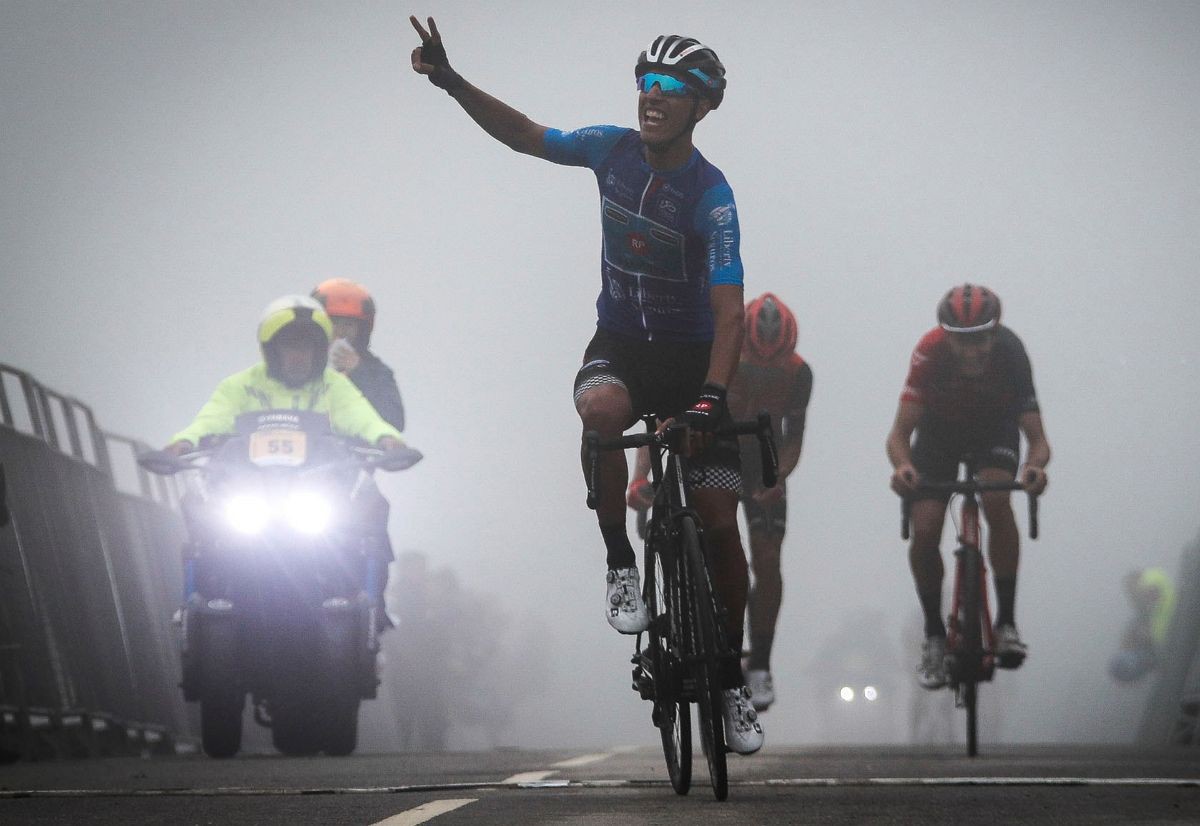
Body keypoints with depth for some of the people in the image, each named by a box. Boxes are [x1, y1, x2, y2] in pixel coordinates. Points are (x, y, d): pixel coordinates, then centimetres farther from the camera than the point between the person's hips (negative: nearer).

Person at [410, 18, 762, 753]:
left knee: (719, 522, -6)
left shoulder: (710, 196, -21)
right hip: (621, 341, 3)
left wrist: (712, 395, -41)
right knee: (600, 409, -36)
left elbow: (729, 308, -28)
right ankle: (621, 566, -18)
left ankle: (734, 681, 10)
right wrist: (450, 81, -5)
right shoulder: (613, 149, -7)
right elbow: (524, 135, 5)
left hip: (692, 358, -2)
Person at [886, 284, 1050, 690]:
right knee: (924, 532, -14)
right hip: (939, 427, 1)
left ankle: (1006, 622, -17)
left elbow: (1037, 437, -31)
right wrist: (902, 466, -55)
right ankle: (934, 634, 7)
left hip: (996, 426, -1)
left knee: (997, 500, -30)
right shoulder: (930, 352, -34)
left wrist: (1035, 466, -54)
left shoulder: (1011, 353, -33)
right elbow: (899, 432, -33)